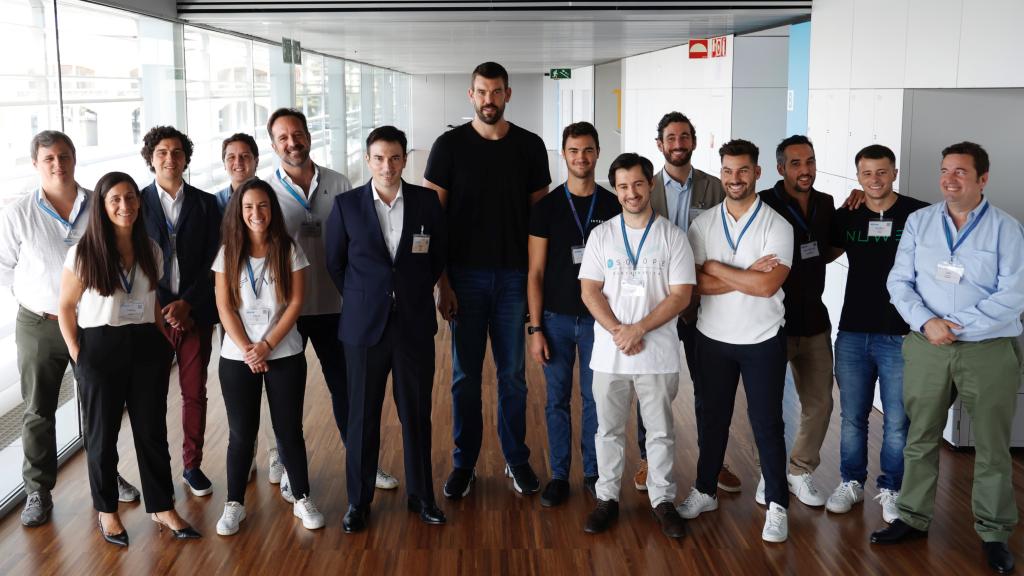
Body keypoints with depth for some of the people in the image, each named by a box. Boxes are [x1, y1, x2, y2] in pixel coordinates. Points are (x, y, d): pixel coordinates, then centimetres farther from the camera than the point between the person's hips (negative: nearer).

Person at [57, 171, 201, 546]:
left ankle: (162, 507, 22)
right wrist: (77, 355, -6)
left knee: (152, 430, 8)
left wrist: (165, 339, 5)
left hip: (146, 347, 3)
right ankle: (106, 511, 26)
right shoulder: (83, 254, -7)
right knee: (103, 433, 9)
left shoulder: (151, 252, 6)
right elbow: (66, 308, -2)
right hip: (100, 349, -3)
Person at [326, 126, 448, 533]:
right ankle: (358, 500, 20)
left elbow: (440, 255, 12)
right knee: (362, 416, 7)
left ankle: (421, 495, 25)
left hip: (415, 325, 1)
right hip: (364, 326, -1)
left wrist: (418, 293, 11)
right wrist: (361, 300, 8)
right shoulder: (347, 205, -3)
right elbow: (335, 262, 7)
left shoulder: (427, 201, 0)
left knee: (417, 413, 10)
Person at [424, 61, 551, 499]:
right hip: (466, 276, -1)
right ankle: (464, 463, 20)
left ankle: (516, 458, 23)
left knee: (513, 373, 9)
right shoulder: (449, 145, -1)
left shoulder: (529, 146, 3)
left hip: (515, 276, 1)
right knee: (465, 374, 7)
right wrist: (442, 281, -8)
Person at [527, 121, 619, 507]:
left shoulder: (613, 206, 2)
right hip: (556, 317, 0)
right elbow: (535, 273, -1)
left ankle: (593, 472, 22)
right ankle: (559, 476, 17)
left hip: (598, 317, 1)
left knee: (595, 398, 8)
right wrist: (535, 329, -6)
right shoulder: (547, 207, -1)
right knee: (558, 400, 6)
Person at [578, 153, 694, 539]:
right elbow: (589, 291, 0)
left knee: (661, 431, 8)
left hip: (658, 353, -1)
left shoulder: (672, 236, -1)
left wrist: (638, 329, -15)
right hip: (609, 352, 1)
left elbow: (681, 295, -7)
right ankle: (607, 498, 22)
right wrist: (617, 331, -13)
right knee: (609, 429, 10)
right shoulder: (601, 235, 4)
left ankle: (663, 500, 21)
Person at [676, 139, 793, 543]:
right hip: (713, 339, 3)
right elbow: (697, 284, -9)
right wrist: (747, 275, -18)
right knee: (712, 418, 15)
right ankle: (705, 491, 30)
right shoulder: (702, 225, 0)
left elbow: (767, 286, -20)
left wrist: (717, 267, -13)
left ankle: (777, 505, 17)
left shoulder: (777, 226, -9)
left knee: (767, 423, 5)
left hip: (763, 341, -3)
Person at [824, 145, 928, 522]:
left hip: (900, 335, -3)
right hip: (853, 334, 3)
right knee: (852, 417, 12)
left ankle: (892, 490, 20)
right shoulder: (846, 217, 6)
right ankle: (851, 483, 27)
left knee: (897, 422, 4)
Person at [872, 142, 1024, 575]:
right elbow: (899, 282, 2)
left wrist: (959, 327, -16)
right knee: (920, 438, 11)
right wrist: (927, 323, -13)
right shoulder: (919, 222, 5)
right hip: (926, 347, 3)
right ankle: (913, 517, 24)